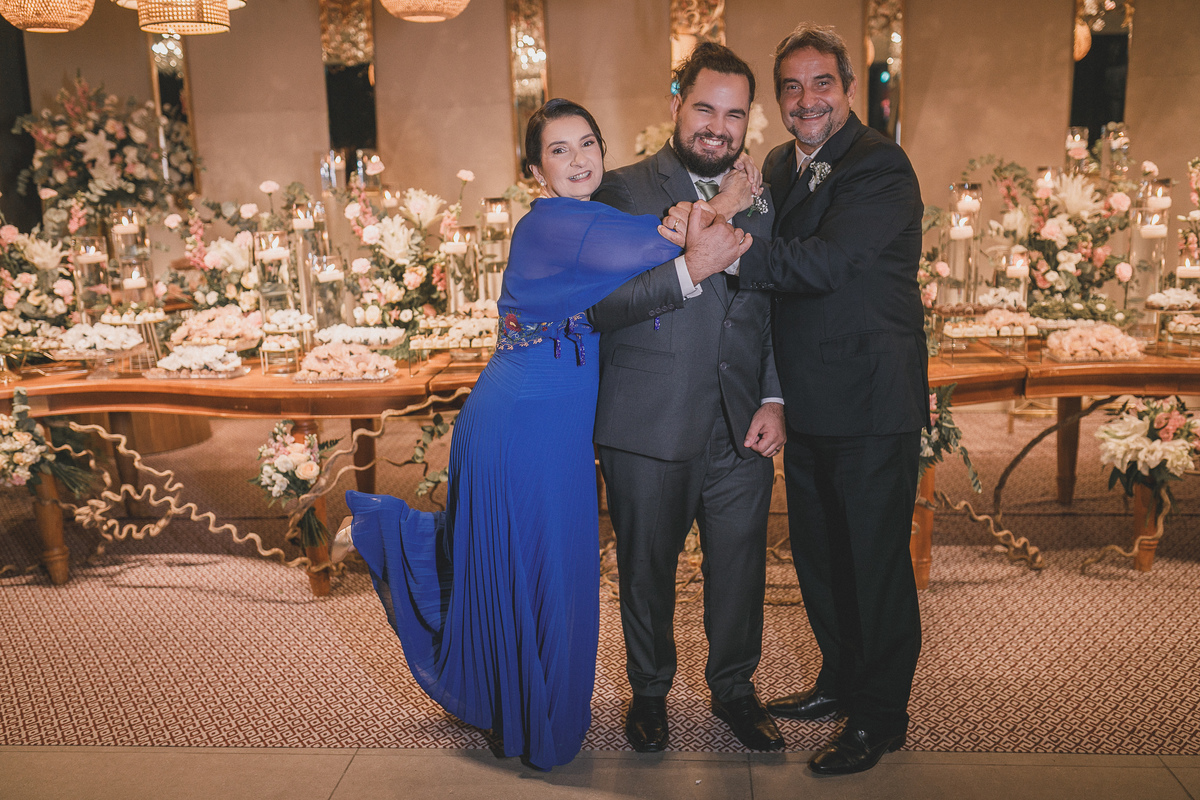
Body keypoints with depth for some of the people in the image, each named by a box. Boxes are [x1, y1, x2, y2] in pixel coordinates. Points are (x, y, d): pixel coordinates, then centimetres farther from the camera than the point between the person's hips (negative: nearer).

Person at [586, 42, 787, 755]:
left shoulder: (761, 200, 10)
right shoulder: (623, 192, -4)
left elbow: (777, 314, 13)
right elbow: (600, 306, -17)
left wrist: (774, 401, 2)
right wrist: (691, 268, -27)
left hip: (741, 428, 3)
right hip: (649, 428, -3)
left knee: (741, 567, 13)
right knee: (647, 569, 13)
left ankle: (735, 688, 36)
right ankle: (650, 690, 36)